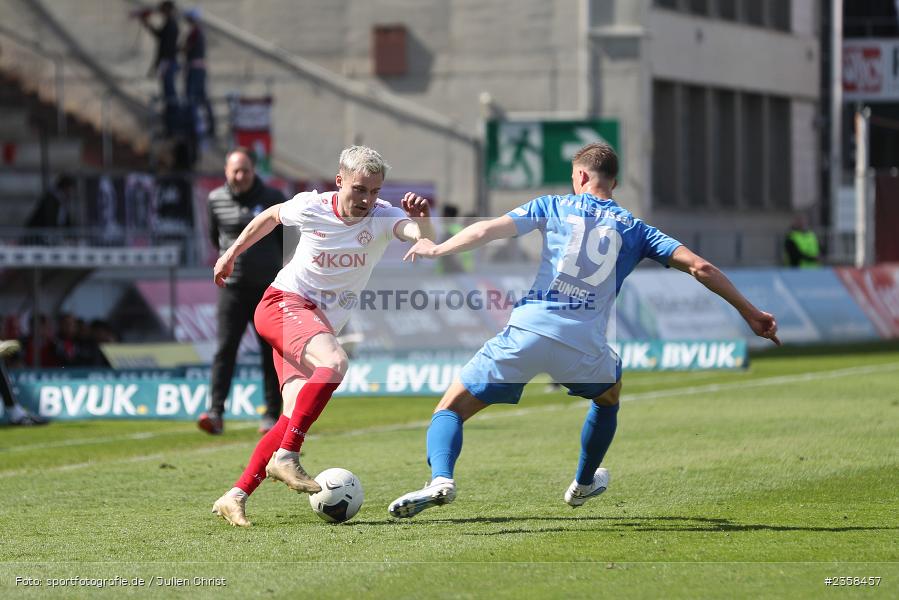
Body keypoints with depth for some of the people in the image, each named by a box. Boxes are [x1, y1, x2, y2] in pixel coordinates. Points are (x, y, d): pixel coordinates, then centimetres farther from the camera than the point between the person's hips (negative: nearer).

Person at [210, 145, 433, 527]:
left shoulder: (383, 217, -8)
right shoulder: (310, 207, -8)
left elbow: (422, 238, -28)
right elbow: (271, 216, 14)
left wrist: (422, 220, -50)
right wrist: (232, 253, 22)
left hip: (321, 325, 4)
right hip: (284, 304, -4)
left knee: (296, 415, -10)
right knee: (334, 362, -33)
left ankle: (235, 498, -4)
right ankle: (286, 458, -32)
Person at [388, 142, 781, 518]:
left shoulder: (554, 207, 14)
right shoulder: (634, 229, 17)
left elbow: (487, 230, 5)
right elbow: (700, 267, 11)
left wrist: (435, 250, 20)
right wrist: (749, 313, 17)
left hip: (527, 330, -2)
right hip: (583, 346, 2)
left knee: (452, 407, 7)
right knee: (609, 393, 38)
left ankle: (440, 479, -21)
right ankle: (583, 484, 48)